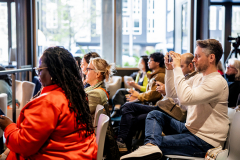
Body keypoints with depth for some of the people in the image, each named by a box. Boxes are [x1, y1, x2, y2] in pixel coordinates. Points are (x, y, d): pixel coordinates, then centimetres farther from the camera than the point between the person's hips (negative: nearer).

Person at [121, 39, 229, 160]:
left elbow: (185, 98, -34)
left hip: (205, 141, -10)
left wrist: (177, 68, -26)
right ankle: (151, 145, -29)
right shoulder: (198, 78, 11)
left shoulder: (217, 82, -20)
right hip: (190, 129, 10)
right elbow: (172, 93, 15)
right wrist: (169, 68, 1)